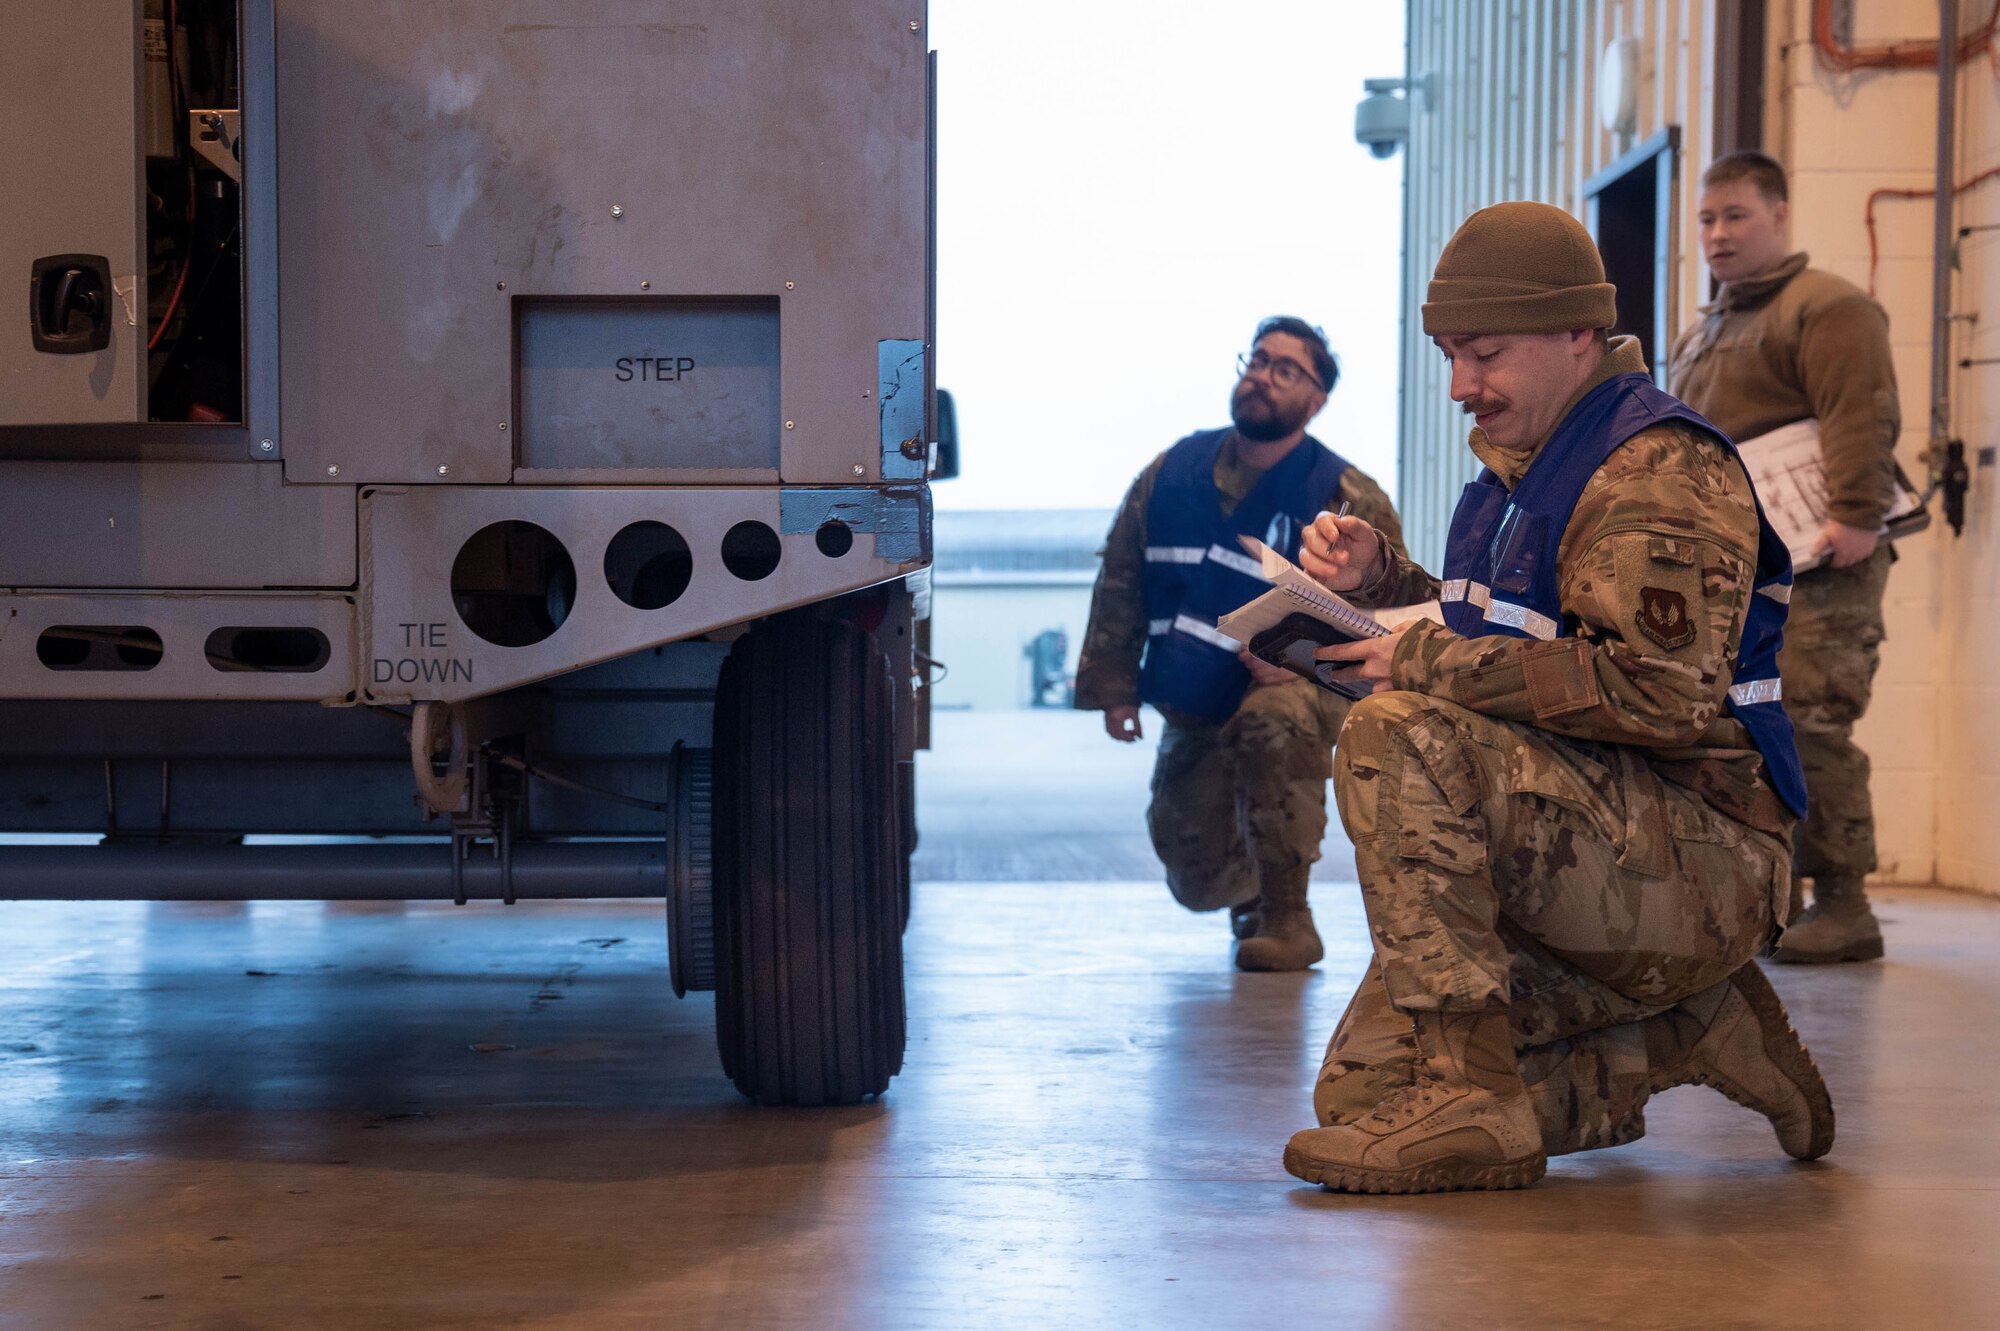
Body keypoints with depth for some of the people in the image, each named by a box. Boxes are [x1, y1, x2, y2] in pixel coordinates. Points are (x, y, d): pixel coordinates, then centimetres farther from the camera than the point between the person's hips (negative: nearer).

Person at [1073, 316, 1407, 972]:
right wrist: (1113, 685, 2)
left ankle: (1287, 917, -29)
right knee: (1195, 879, 6)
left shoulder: (1346, 498, -11)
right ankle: (1249, 892, 46)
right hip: (1193, 716, 5)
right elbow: (1121, 581, 8)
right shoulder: (1172, 472, 1)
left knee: (1274, 719, -41)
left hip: (1301, 692, -4)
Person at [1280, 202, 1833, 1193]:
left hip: (1697, 859, -10)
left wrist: (1429, 661, -23)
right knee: (1366, 1088, 0)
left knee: (1396, 736, -30)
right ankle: (1698, 1027, 9)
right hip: (1576, 860, 10)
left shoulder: (1663, 469, -13)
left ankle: (1472, 1106, -29)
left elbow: (1665, 692, -25)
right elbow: (1495, 637, 26)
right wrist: (1376, 579, 6)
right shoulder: (1525, 463, 18)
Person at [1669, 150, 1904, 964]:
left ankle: (1843, 909, -9)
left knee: (1811, 728, -13)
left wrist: (1857, 515, -27)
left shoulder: (1827, 309, -4)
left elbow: (1862, 419, -17)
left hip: (1816, 565, -9)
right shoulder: (1698, 337, 24)